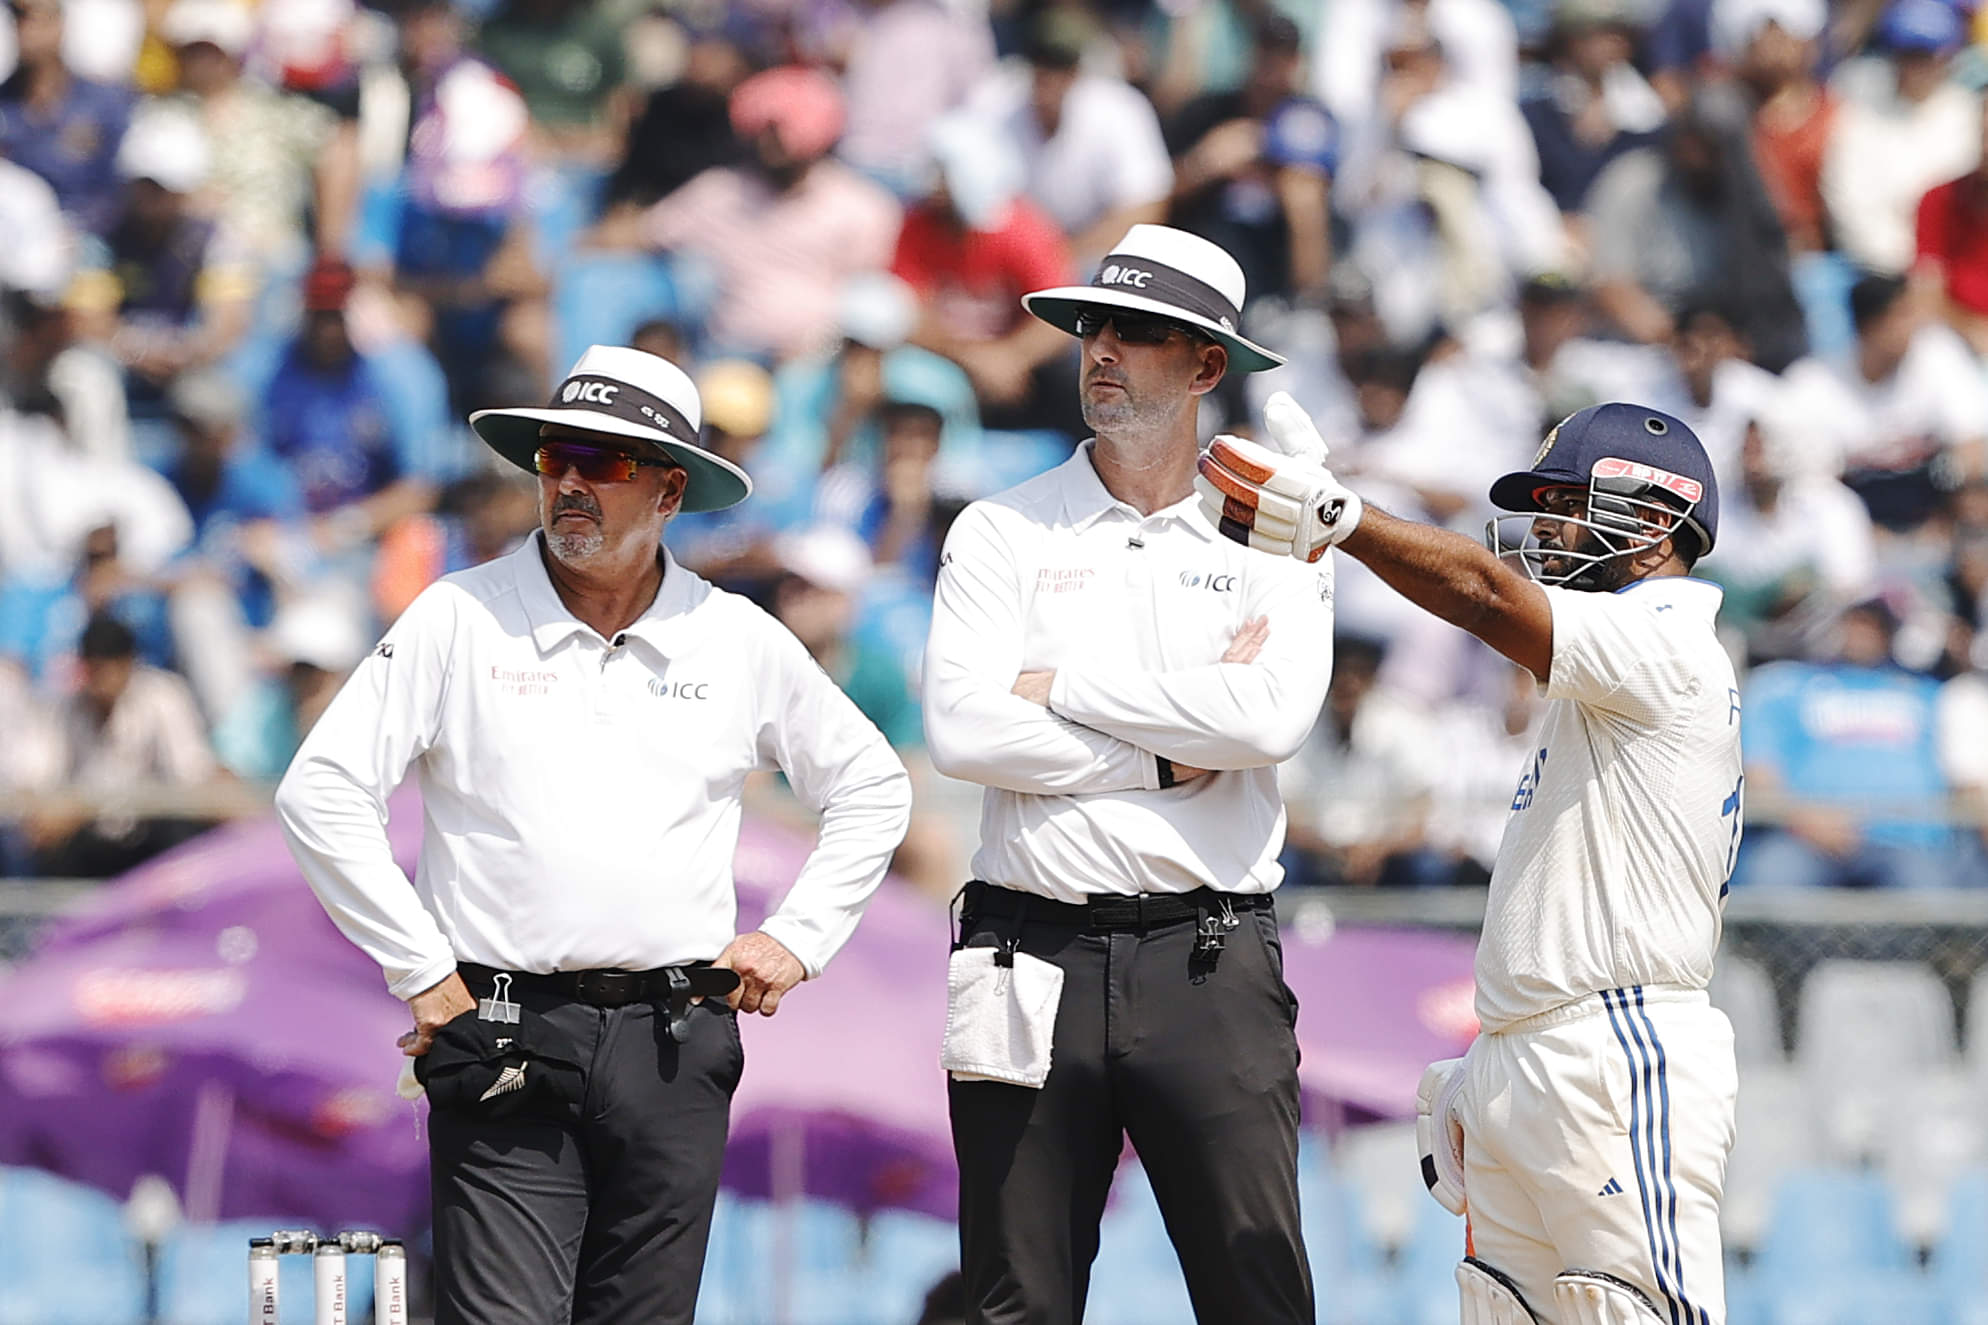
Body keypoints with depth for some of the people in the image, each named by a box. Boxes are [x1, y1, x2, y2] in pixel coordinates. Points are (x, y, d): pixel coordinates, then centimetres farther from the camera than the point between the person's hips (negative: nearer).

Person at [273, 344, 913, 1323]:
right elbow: (321, 793, -1)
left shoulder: (742, 643, 9)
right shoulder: (460, 620, 1)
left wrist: (799, 939, 12)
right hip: (507, 1045, -3)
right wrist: (421, 972, -4)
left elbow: (872, 790, 23)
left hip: (674, 1049, 3)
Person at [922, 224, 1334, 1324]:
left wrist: (1062, 685, -6)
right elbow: (963, 729, -7)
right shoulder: (1002, 533, 8)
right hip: (1037, 953, 1)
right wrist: (1177, 751, -6)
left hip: (1209, 970, -1)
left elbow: (1272, 720, -11)